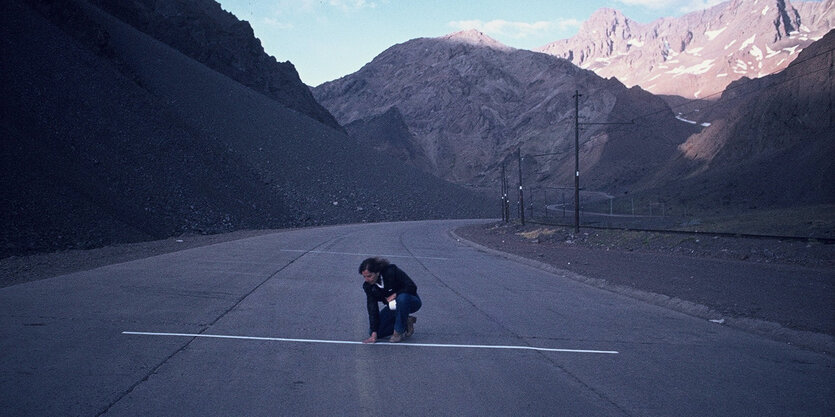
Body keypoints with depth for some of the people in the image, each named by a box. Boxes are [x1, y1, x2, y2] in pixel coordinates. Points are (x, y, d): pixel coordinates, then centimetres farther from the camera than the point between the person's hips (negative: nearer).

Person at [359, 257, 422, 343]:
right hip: (392, 306, 5)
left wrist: (395, 295, -30)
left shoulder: (392, 272, -27)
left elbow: (412, 287, -24)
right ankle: (405, 323, 4)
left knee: (402, 298, -41)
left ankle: (399, 331, -21)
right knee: (373, 331, -10)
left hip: (412, 302, -5)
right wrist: (374, 333, -22)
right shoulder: (368, 286, -13)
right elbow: (372, 308, -15)